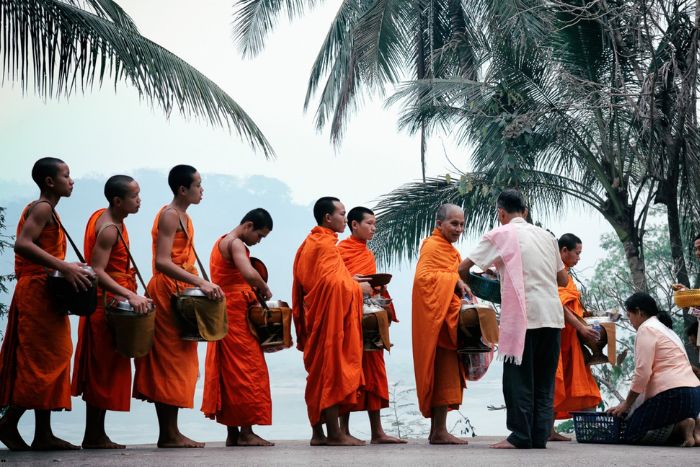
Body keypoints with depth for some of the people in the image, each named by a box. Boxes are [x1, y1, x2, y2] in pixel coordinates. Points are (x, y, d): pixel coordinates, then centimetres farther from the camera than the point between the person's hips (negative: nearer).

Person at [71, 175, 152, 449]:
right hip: (107, 304, -10)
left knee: (104, 371, 12)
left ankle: (96, 434, 17)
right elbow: (97, 272, -27)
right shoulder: (109, 229, -19)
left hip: (107, 303, 10)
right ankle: (94, 436, 1)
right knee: (103, 370, -4)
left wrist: (127, 281, 16)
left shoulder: (104, 216, 10)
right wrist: (130, 295, -34)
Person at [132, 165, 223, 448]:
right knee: (171, 361, -8)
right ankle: (170, 434, -5)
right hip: (166, 292, -10)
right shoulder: (169, 216, -11)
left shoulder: (184, 217, 18)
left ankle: (168, 432, 12)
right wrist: (200, 282, -27)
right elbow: (162, 262, -22)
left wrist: (202, 285, 10)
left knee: (176, 362, 9)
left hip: (180, 292, 10)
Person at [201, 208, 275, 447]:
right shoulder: (235, 244, -12)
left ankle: (233, 433, 12)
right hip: (236, 314, -10)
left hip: (225, 315, 10)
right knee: (248, 370, -8)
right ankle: (246, 432, -8)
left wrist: (254, 290, 9)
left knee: (229, 372, 9)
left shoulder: (221, 242, 20)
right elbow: (249, 274, -29)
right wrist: (265, 289, -12)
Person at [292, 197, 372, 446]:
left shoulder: (310, 242, 16)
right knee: (332, 369, -7)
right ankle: (334, 433, -5)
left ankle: (318, 432, 12)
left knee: (318, 374, 10)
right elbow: (332, 283, -20)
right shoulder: (326, 243, -13)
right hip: (331, 315, -10)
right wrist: (358, 288, -7)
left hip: (315, 315, 10)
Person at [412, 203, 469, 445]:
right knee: (444, 371, -11)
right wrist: (454, 281, -25)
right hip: (437, 316, -10)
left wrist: (461, 285, 12)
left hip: (448, 316, 10)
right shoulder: (433, 246, -8)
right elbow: (422, 276, -22)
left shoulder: (448, 249, 23)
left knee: (446, 373, 9)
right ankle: (440, 431, -10)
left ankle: (437, 430, 12)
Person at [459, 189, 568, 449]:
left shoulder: (500, 235, 1)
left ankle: (520, 436, 0)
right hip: (552, 315, 5)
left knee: (519, 377, 0)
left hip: (523, 316, -5)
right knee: (544, 379, 9)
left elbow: (463, 269, 0)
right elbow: (563, 280, 20)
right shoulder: (546, 236, 16)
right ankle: (540, 435, 8)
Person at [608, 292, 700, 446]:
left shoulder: (646, 329, -4)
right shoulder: (665, 328, 26)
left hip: (674, 395, -9)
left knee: (631, 433, -2)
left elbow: (643, 372, -12)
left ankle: (682, 427, -14)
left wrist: (626, 404, -3)